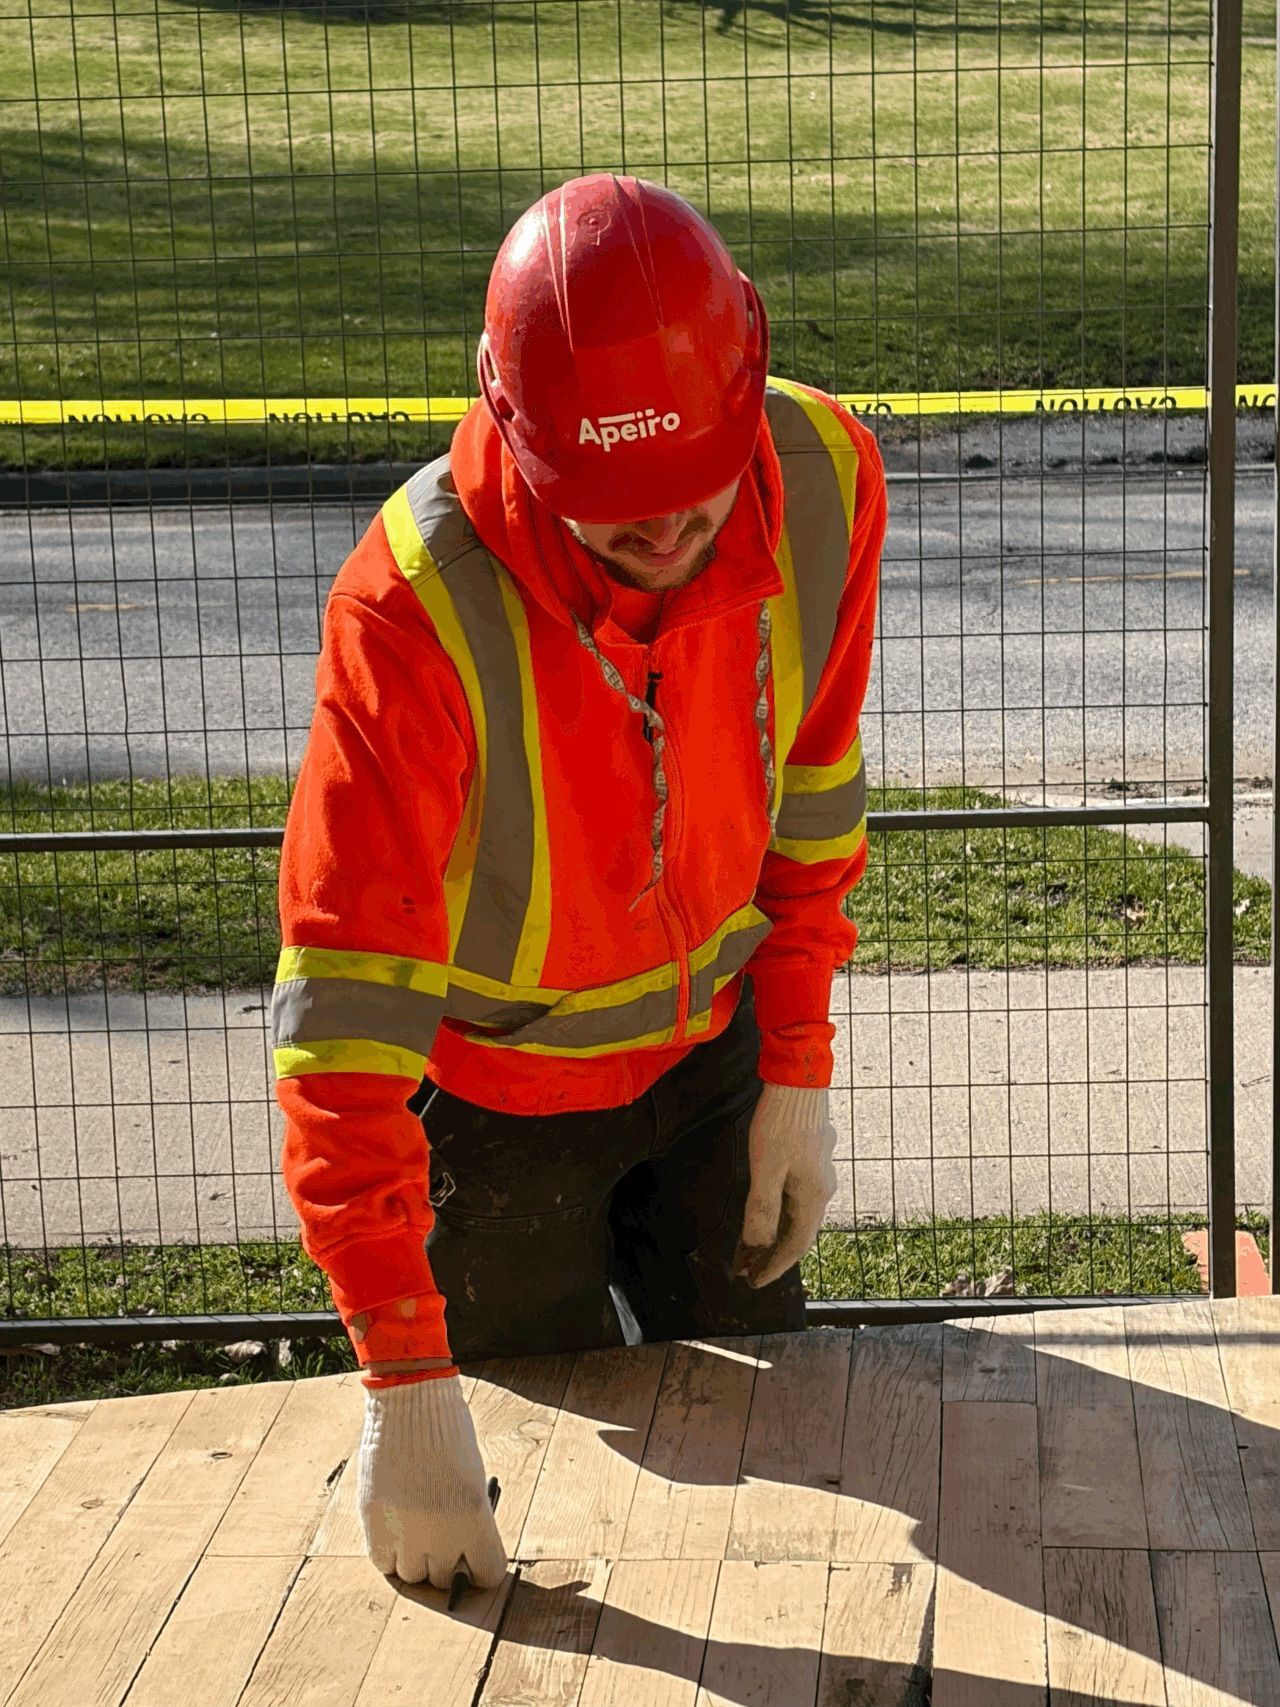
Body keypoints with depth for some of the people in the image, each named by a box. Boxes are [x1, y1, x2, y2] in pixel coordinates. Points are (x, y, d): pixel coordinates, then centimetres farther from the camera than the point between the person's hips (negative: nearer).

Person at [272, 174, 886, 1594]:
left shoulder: (825, 479, -22)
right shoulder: (415, 606, -36)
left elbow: (810, 789, -3)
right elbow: (343, 990, -34)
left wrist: (798, 1072, 0)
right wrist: (405, 1380, -36)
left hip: (711, 1040, 4)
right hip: (497, 1086, -3)